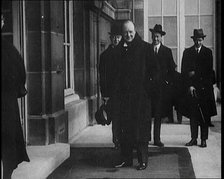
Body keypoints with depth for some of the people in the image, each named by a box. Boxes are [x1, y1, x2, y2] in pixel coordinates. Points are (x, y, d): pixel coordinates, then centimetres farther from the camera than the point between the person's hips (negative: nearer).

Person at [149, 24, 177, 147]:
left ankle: (157, 139, 8)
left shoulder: (167, 51, 9)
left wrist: (168, 81, 0)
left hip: (161, 85, 1)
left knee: (158, 114, 3)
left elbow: (172, 69, 10)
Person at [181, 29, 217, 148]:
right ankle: (194, 138, 8)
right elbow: (184, 71, 3)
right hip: (191, 87, 1)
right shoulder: (187, 52, 8)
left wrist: (195, 73, -8)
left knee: (205, 114, -1)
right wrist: (189, 85, -6)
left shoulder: (208, 52, 6)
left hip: (205, 88, -1)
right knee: (193, 114, 2)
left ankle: (204, 140, 3)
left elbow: (209, 71, 0)